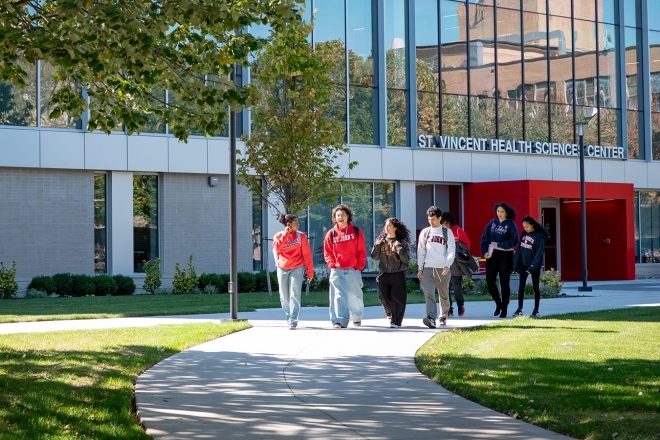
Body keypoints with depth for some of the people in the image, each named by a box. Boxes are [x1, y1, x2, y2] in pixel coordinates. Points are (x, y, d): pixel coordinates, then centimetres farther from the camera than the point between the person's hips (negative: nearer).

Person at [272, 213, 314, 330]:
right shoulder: (278, 236, 5)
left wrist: (310, 271, -1)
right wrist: (285, 234, -15)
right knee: (284, 297, 8)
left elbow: (307, 254, 2)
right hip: (282, 269, 2)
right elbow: (277, 248, -14)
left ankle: (293, 321, -11)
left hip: (297, 269, -2)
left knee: (294, 295, -11)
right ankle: (289, 317, 27)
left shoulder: (301, 236, 2)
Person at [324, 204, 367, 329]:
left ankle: (357, 318, 25)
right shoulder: (331, 234, 6)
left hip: (353, 270, 0)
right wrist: (332, 265, -4)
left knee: (355, 296, 6)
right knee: (338, 296, -7)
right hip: (337, 271, 0)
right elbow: (327, 252, 8)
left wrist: (359, 266, -4)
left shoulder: (356, 232, 3)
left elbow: (362, 251, 2)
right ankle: (339, 321, -9)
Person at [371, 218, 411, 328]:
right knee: (384, 297, 6)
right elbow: (374, 256, 4)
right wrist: (378, 245, -7)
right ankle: (391, 315, 32)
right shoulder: (381, 240, 9)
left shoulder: (402, 242, -1)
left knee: (397, 298, -6)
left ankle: (396, 321, -1)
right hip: (384, 274, 4)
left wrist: (399, 248, -16)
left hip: (398, 274, -4)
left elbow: (406, 259, -7)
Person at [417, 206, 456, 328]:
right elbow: (421, 251, 11)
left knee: (444, 295, 9)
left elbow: (451, 250, -1)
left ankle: (443, 317, 26)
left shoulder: (447, 232, 5)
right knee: (428, 294, -14)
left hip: (443, 268, -1)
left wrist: (447, 265, -15)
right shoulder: (425, 232, 11)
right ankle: (431, 318, -23)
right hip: (428, 268, 1)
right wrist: (420, 268, 4)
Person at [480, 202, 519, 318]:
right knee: (490, 281, 1)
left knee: (504, 282, 2)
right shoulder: (492, 223, 8)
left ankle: (504, 309, 11)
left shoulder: (510, 224, -4)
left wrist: (499, 245, -18)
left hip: (505, 256, -4)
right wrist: (485, 251, -7)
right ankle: (498, 303, 24)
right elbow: (484, 238, 6)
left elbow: (514, 241, -12)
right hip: (492, 255, 4)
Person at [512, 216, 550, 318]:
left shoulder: (539, 237, -13)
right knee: (521, 285, -5)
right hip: (524, 264, 4)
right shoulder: (524, 234, 4)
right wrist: (516, 265, 2)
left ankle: (536, 310, 13)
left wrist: (532, 267, -24)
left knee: (535, 287, 5)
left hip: (535, 266, -4)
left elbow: (539, 254, -17)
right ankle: (519, 309, -6)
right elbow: (519, 250, 6)